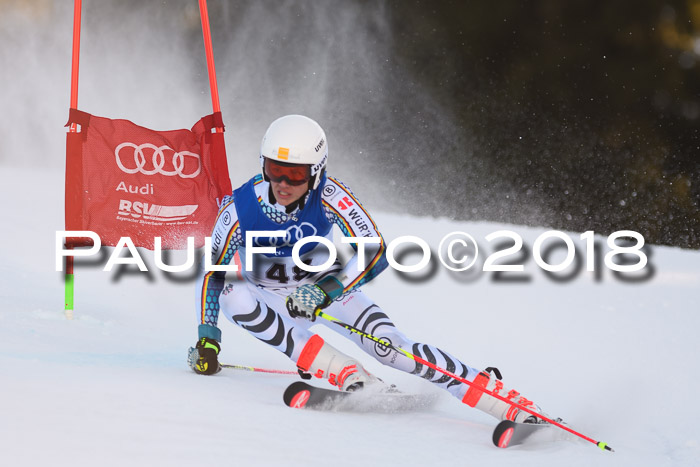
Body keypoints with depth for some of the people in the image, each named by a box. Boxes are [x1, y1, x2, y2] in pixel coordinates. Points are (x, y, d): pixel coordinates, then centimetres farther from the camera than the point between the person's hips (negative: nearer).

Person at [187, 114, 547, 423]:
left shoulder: (329, 196, -25)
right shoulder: (241, 207, -24)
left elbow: (375, 252, -26)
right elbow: (211, 273, -14)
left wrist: (326, 290, -39)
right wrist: (207, 338, -22)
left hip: (327, 287, -1)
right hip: (271, 298, 1)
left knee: (390, 347, -22)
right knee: (233, 295, -33)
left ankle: (513, 405, -20)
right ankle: (349, 376, -34)